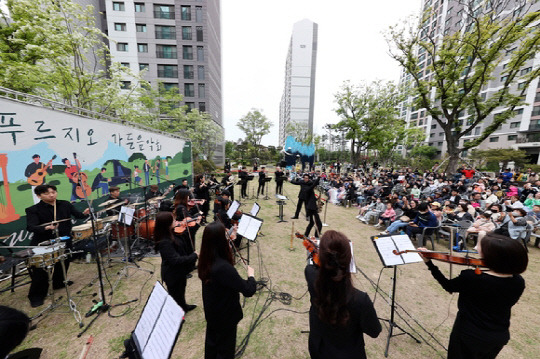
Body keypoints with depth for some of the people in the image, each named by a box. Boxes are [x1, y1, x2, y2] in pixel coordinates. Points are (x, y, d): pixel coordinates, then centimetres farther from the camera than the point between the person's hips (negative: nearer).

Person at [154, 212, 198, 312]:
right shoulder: (165, 242, -34)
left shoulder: (169, 235, -8)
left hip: (179, 271, 9)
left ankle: (183, 307, 56)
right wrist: (194, 256, -29)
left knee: (181, 292, 32)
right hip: (173, 275, -9)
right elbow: (176, 260, -36)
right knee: (176, 296, 17)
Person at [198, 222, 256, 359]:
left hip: (211, 312, 7)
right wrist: (251, 275, -14)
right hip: (225, 315, -7)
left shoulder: (205, 260, -15)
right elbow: (248, 290, -35)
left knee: (211, 342, 31)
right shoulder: (224, 267, -40)